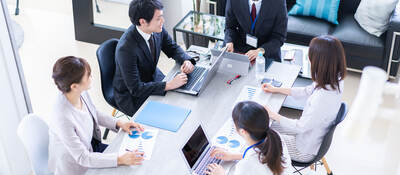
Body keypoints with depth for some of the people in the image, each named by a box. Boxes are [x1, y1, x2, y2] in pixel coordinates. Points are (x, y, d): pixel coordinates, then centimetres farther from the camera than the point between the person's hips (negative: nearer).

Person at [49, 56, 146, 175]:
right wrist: (120, 160, -30)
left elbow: (95, 114, 8)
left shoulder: (81, 93, -15)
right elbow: (82, 157, -27)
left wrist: (119, 124, -4)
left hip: (92, 147, 7)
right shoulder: (63, 118, -36)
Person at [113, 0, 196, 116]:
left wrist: (186, 61, -16)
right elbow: (135, 88, -30)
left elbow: (172, 48, 5)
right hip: (131, 95, -6)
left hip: (154, 78, 7)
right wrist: (169, 85, -35)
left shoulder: (157, 29, -13)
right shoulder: (126, 48, -33)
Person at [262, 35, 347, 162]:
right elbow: (308, 91, 5)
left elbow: (300, 127, -26)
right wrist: (276, 89, 10)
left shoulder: (323, 97, -40)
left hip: (305, 151, -8)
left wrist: (272, 115, -15)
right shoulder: (335, 80, -14)